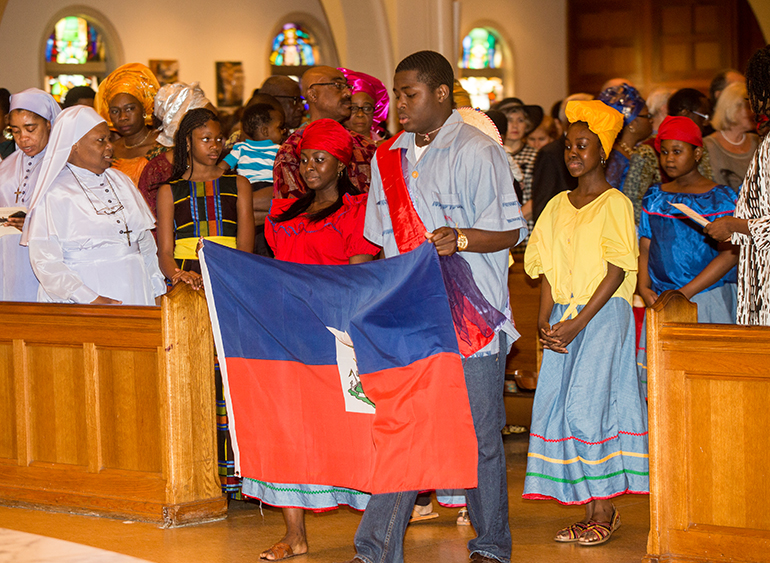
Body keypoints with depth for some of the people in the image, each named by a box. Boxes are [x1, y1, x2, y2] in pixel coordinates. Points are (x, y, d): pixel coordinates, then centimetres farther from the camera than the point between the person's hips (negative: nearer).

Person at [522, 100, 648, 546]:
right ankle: (591, 512, 7)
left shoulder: (615, 203, -5)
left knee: (587, 407, -12)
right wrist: (545, 319, -2)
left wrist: (578, 323, -16)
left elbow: (617, 270, -11)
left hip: (605, 315, -6)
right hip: (564, 319, 6)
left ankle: (605, 510, -3)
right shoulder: (558, 205, 14)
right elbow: (547, 268, 13)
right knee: (558, 406, 1)